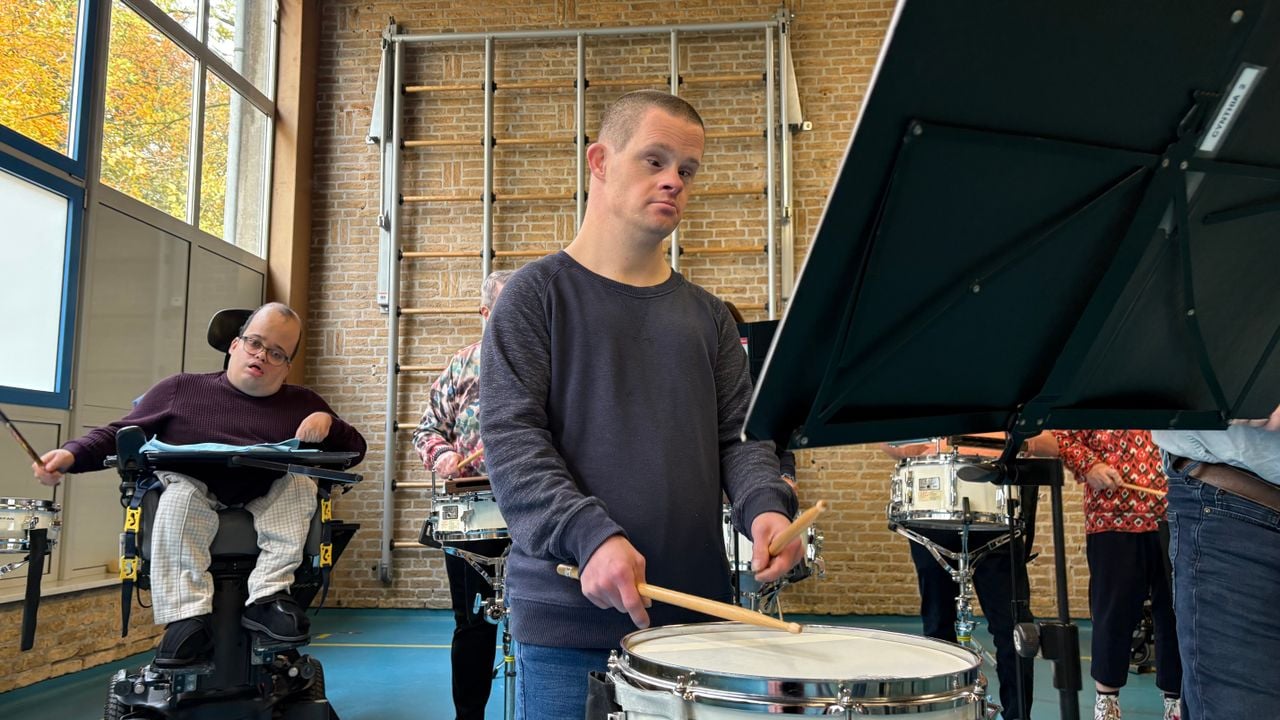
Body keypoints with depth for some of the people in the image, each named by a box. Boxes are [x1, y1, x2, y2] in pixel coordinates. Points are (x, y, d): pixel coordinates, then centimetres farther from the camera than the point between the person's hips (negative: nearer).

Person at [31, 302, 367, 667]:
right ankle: (188, 619, -38)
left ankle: (267, 596, -29)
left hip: (266, 510, 2)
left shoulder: (302, 403, 14)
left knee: (300, 483, -25)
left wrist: (328, 423, -8)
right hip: (194, 496, -1)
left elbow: (355, 450, 13)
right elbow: (119, 435, 8)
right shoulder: (181, 389, 10)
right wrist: (71, 454, -12)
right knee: (180, 495, -33)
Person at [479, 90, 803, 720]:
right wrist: (590, 536, -23)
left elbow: (740, 434, 8)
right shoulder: (539, 293, -1)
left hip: (695, 611, 4)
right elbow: (510, 438, -10)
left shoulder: (706, 314, 12)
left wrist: (764, 506, -13)